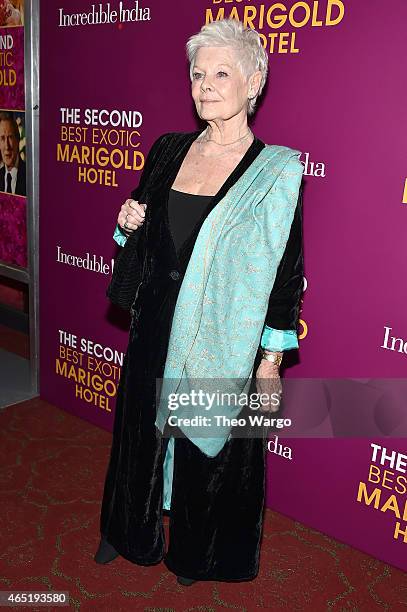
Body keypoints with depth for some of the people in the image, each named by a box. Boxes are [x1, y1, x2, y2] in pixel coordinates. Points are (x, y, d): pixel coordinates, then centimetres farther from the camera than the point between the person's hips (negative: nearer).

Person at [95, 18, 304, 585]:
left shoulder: (277, 170, -11)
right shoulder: (168, 150, 2)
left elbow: (286, 273, -10)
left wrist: (271, 362, -12)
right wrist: (129, 225, -9)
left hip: (223, 340, -4)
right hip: (156, 326, 5)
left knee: (211, 446, 14)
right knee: (140, 432, 19)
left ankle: (197, 554, 42)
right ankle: (131, 532, 47)